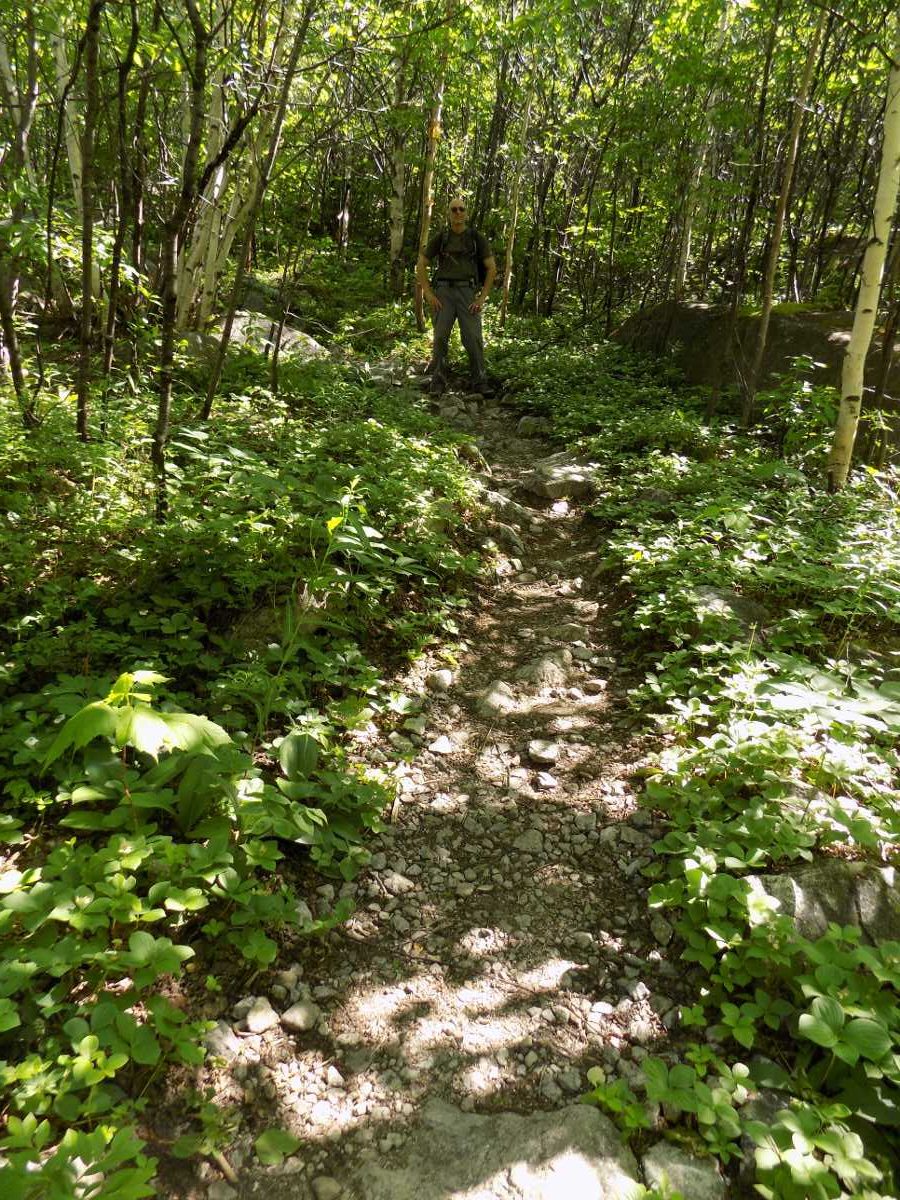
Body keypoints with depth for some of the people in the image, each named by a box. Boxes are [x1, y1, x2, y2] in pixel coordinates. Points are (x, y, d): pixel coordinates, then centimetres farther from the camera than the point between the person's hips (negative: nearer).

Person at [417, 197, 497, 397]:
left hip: (468, 293, -1)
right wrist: (428, 294, -3)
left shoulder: (477, 238, 5)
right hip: (444, 292, 1)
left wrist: (482, 298, -5)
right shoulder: (440, 238, 6)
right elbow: (420, 265, 8)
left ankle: (480, 382, -6)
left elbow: (492, 268, 4)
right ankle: (438, 382, 0)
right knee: (441, 337, -9)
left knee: (473, 338, -13)